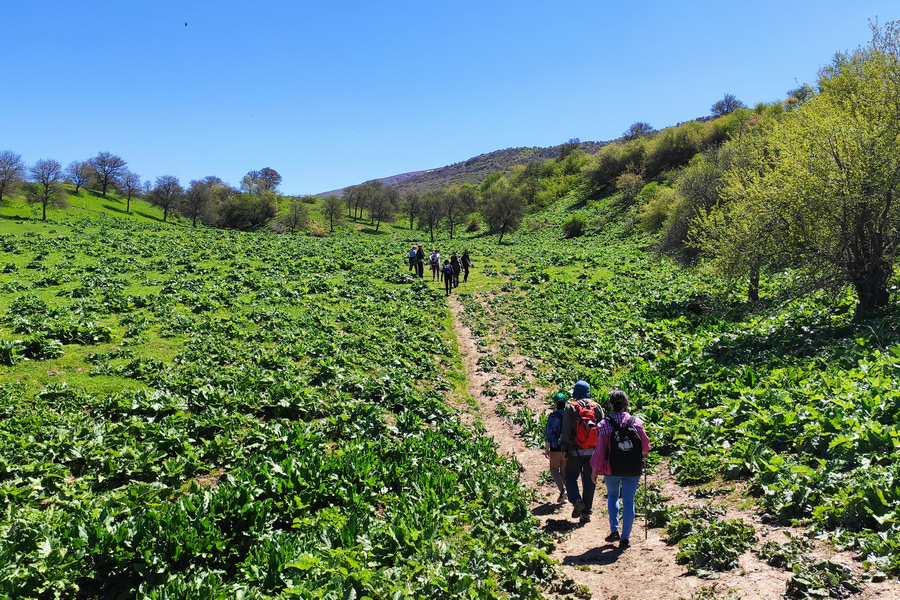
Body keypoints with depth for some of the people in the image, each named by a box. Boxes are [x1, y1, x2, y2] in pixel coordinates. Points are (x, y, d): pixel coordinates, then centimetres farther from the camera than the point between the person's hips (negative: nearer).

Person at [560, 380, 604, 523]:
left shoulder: (571, 408, -7)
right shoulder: (597, 408, 3)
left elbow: (566, 431, -8)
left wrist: (564, 449, -2)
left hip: (575, 451, -3)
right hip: (593, 451, 3)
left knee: (571, 477, 11)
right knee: (589, 480, 10)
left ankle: (576, 500, -13)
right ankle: (586, 512, 11)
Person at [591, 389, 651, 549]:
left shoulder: (605, 424, -11)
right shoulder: (636, 422, -6)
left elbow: (600, 450, -9)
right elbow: (645, 447, 0)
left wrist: (594, 469, 1)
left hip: (611, 469, 0)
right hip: (633, 470, 0)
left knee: (612, 496, 22)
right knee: (628, 502, 9)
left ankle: (614, 530, 13)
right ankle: (625, 538, 9)